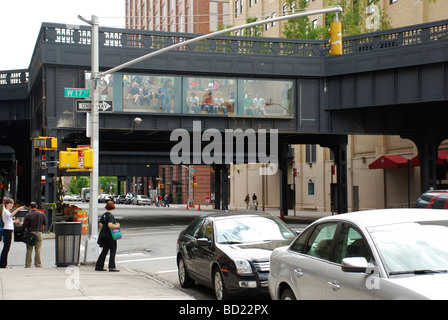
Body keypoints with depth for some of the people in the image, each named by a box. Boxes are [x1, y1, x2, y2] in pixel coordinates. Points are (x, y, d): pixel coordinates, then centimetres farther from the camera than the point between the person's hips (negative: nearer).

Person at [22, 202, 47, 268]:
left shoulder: (28, 215, -8)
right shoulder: (42, 214, 1)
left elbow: (24, 225, -7)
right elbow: (45, 223, 9)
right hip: (39, 233, 2)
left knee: (29, 249, 4)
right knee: (38, 249, 4)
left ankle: (28, 264, 5)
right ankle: (38, 264, 4)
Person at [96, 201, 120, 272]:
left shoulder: (103, 215, 9)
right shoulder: (111, 216, -16)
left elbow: (100, 225, 13)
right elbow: (110, 225, -28)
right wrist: (116, 226, -14)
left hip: (103, 234, 8)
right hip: (110, 235, -8)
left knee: (104, 251, 14)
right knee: (113, 251, 2)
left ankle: (98, 266, 14)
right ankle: (112, 267, 1)